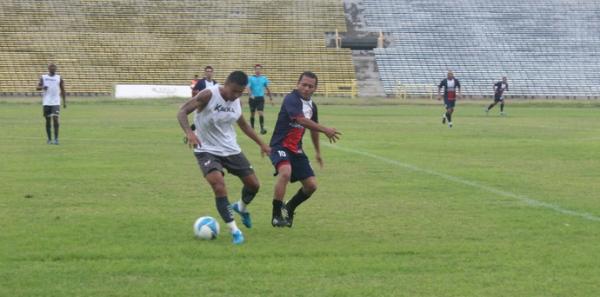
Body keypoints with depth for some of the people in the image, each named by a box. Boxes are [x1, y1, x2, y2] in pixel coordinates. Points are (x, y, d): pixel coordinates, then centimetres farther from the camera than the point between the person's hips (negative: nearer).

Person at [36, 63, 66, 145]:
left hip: (56, 102, -1)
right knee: (48, 120, 5)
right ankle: (49, 139, 15)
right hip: (46, 103, 1)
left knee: (55, 119, -14)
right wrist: (42, 87, -21)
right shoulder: (43, 77, 8)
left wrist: (64, 101, 7)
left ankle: (56, 139, -11)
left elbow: (63, 91, 13)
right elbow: (37, 87, 2)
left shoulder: (59, 78, 9)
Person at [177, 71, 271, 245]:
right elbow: (182, 112, -26)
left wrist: (261, 143, 20)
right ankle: (234, 231, -18)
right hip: (207, 150, -6)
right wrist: (189, 132, -44)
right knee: (219, 186, -26)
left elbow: (243, 124, 17)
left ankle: (241, 208, 43)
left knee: (253, 184, 9)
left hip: (231, 149, 6)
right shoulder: (208, 95, -21)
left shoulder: (236, 100, -1)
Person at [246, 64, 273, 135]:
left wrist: (271, 98, 16)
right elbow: (248, 87, -13)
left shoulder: (264, 78, 6)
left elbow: (267, 89, 14)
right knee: (252, 114, 8)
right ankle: (252, 128, 22)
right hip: (253, 98, 0)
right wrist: (250, 94, -31)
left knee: (261, 113, -14)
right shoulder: (250, 78, -1)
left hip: (260, 98, 0)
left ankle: (262, 128, -15)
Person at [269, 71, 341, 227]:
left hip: (296, 150, 8)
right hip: (280, 146, -8)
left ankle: (289, 208, 30)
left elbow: (313, 128, 25)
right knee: (285, 172, -35)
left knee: (311, 185, 3)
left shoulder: (312, 105, 9)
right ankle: (276, 216, -24)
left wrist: (318, 151, 33)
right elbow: (302, 120, -32)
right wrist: (325, 130, -36)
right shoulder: (291, 100, -17)